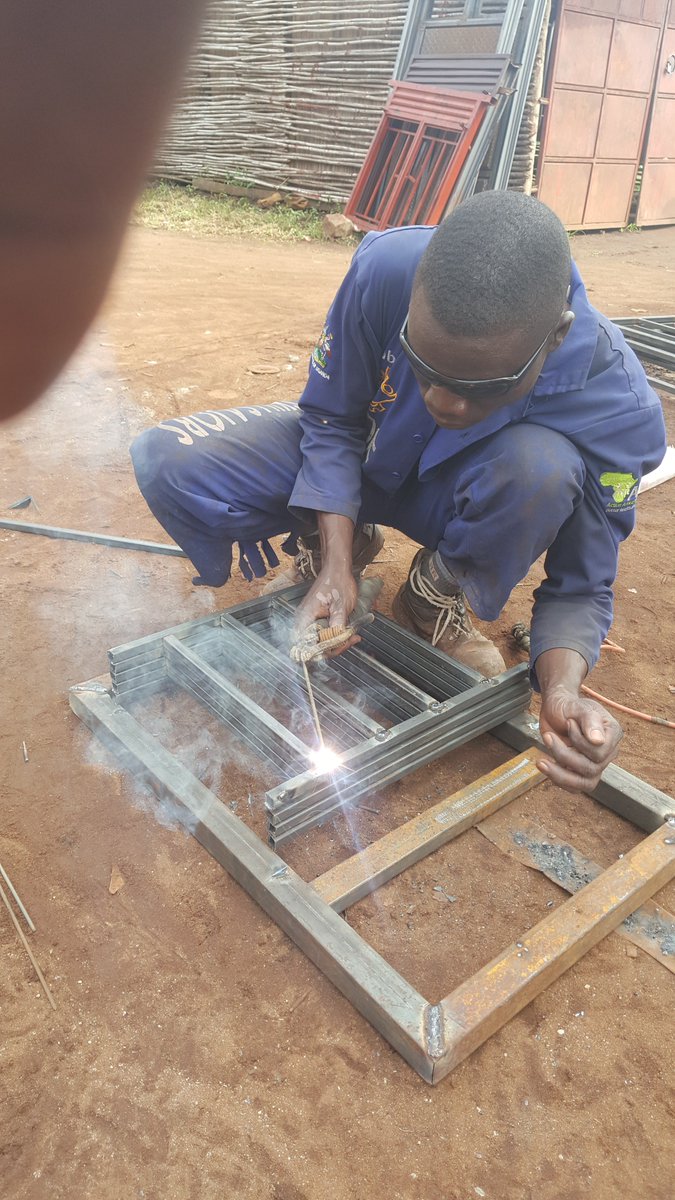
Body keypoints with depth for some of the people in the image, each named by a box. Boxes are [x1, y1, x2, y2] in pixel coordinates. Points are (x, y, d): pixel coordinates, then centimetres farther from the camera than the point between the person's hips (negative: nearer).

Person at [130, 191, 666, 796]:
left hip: (457, 498, -1)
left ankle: (433, 606, -7)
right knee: (169, 463, -19)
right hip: (358, 457, 2)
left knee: (541, 464, -38)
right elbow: (331, 419, -16)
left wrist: (563, 690, -43)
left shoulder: (620, 412, -32)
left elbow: (580, 587, -21)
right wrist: (335, 568, -26)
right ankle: (346, 542, 7)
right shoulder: (387, 268, -32)